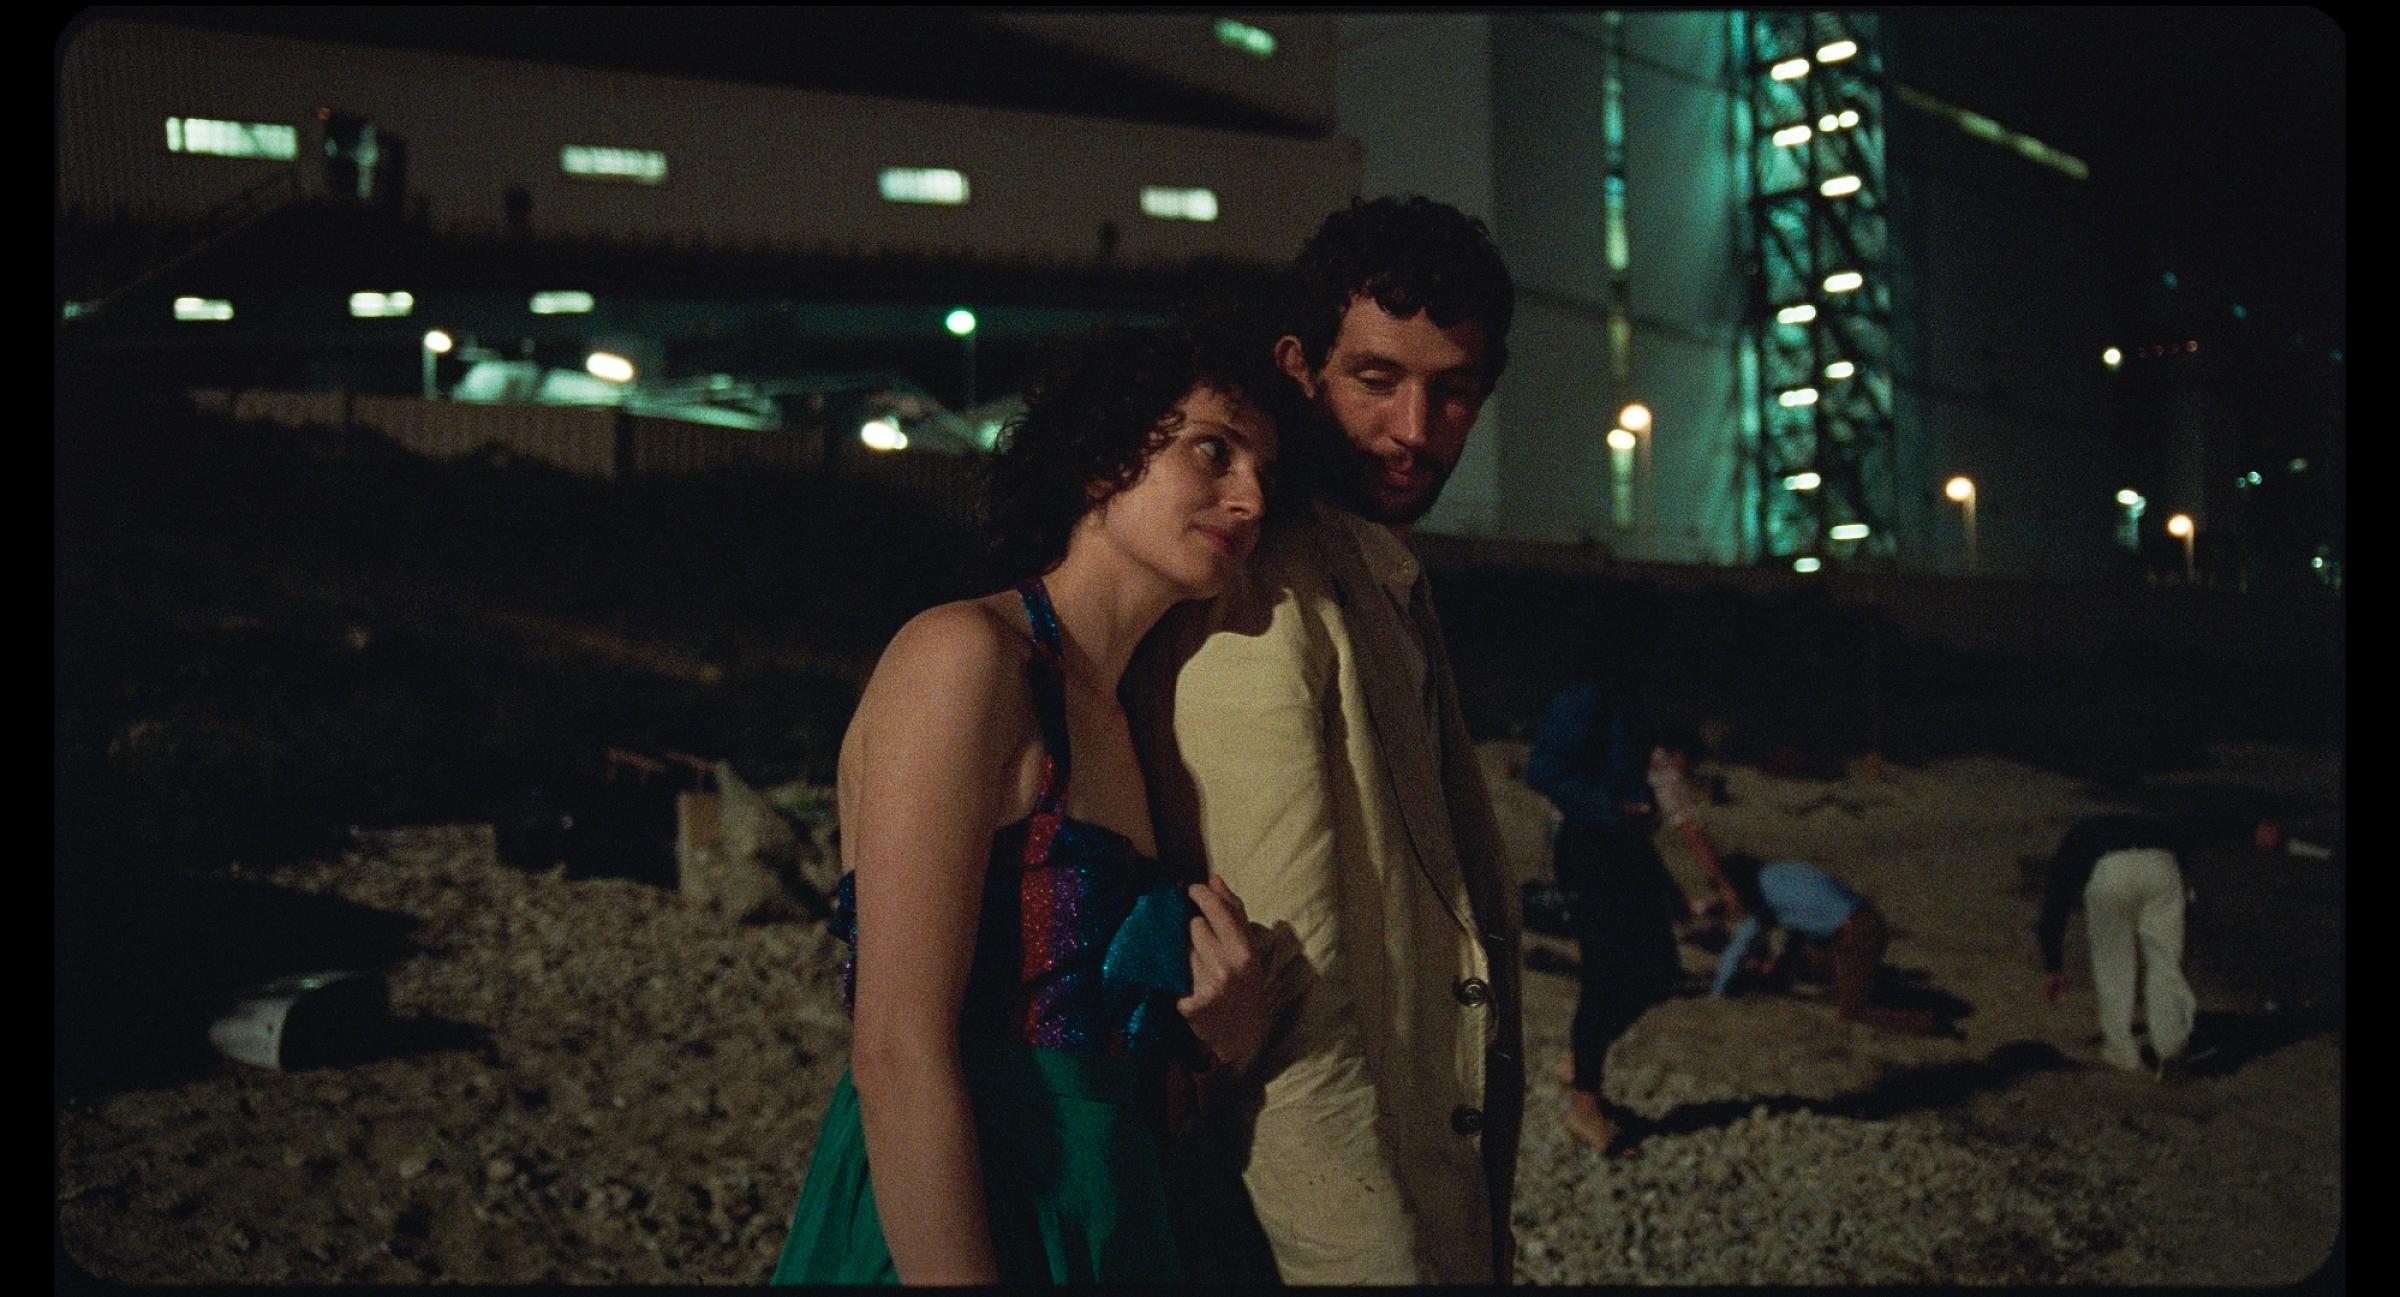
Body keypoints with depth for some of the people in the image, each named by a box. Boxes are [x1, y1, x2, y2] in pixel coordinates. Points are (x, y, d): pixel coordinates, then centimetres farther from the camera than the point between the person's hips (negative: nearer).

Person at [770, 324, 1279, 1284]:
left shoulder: (1109, 713, 12)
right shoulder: (967, 655, -14)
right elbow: (896, 1053, -21)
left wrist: (1222, 1027, -5)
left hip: (1098, 1229, 9)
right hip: (943, 1239, -9)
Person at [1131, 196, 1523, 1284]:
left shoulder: (1394, 593, 11)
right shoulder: (1260, 613, -20)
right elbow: (1288, 1013, -25)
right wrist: (1373, 1259, -26)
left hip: (1453, 1210, 9)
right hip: (1343, 1236, -9)